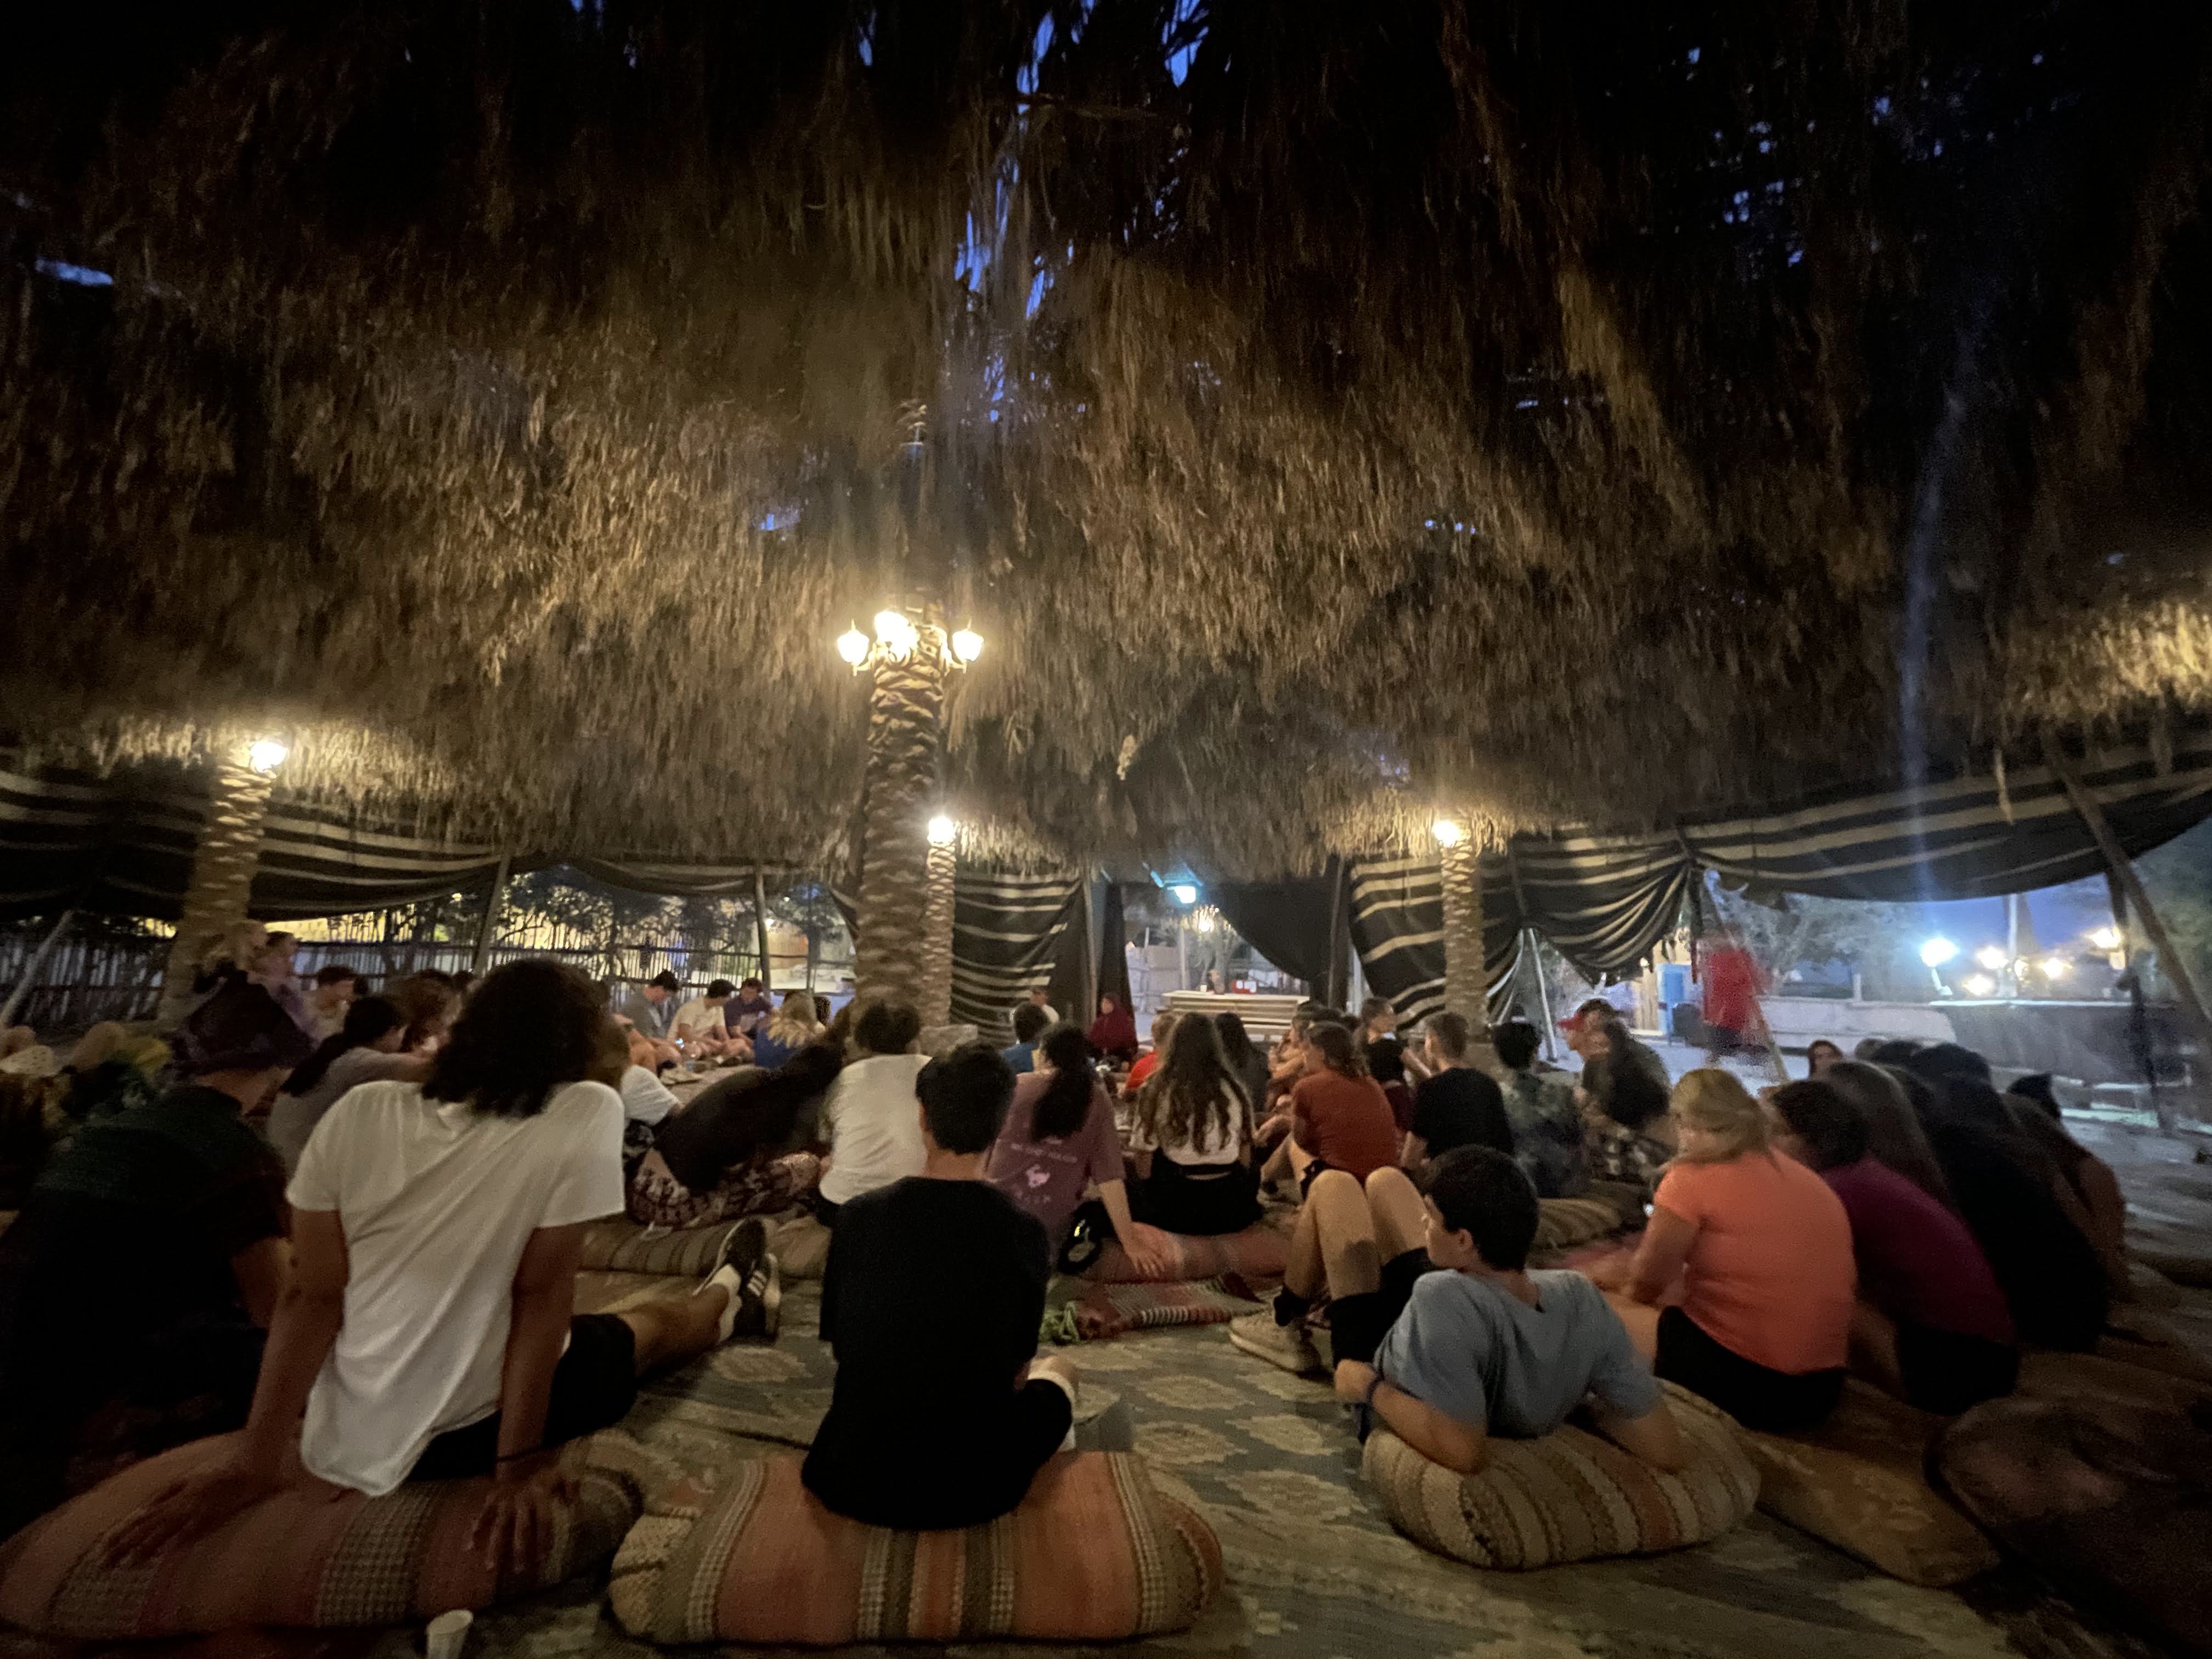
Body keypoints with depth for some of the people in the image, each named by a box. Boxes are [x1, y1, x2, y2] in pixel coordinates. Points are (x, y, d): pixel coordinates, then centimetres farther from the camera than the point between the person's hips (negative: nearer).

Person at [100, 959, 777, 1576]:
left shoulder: (358, 1113, -12)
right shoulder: (586, 1113, -24)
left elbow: (311, 1294, -10)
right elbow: (542, 1294, -19)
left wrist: (256, 1463, -1)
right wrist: (518, 1463, -9)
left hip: (344, 1436, 4)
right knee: (653, 1326, 25)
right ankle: (727, 1300, 56)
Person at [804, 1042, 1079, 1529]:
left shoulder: (859, 1215, -11)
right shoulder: (1024, 1231, -16)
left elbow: (840, 1346, 4)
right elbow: (1017, 1365, -1)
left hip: (853, 1479, 2)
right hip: (973, 1486, -2)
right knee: (1057, 1371, 26)